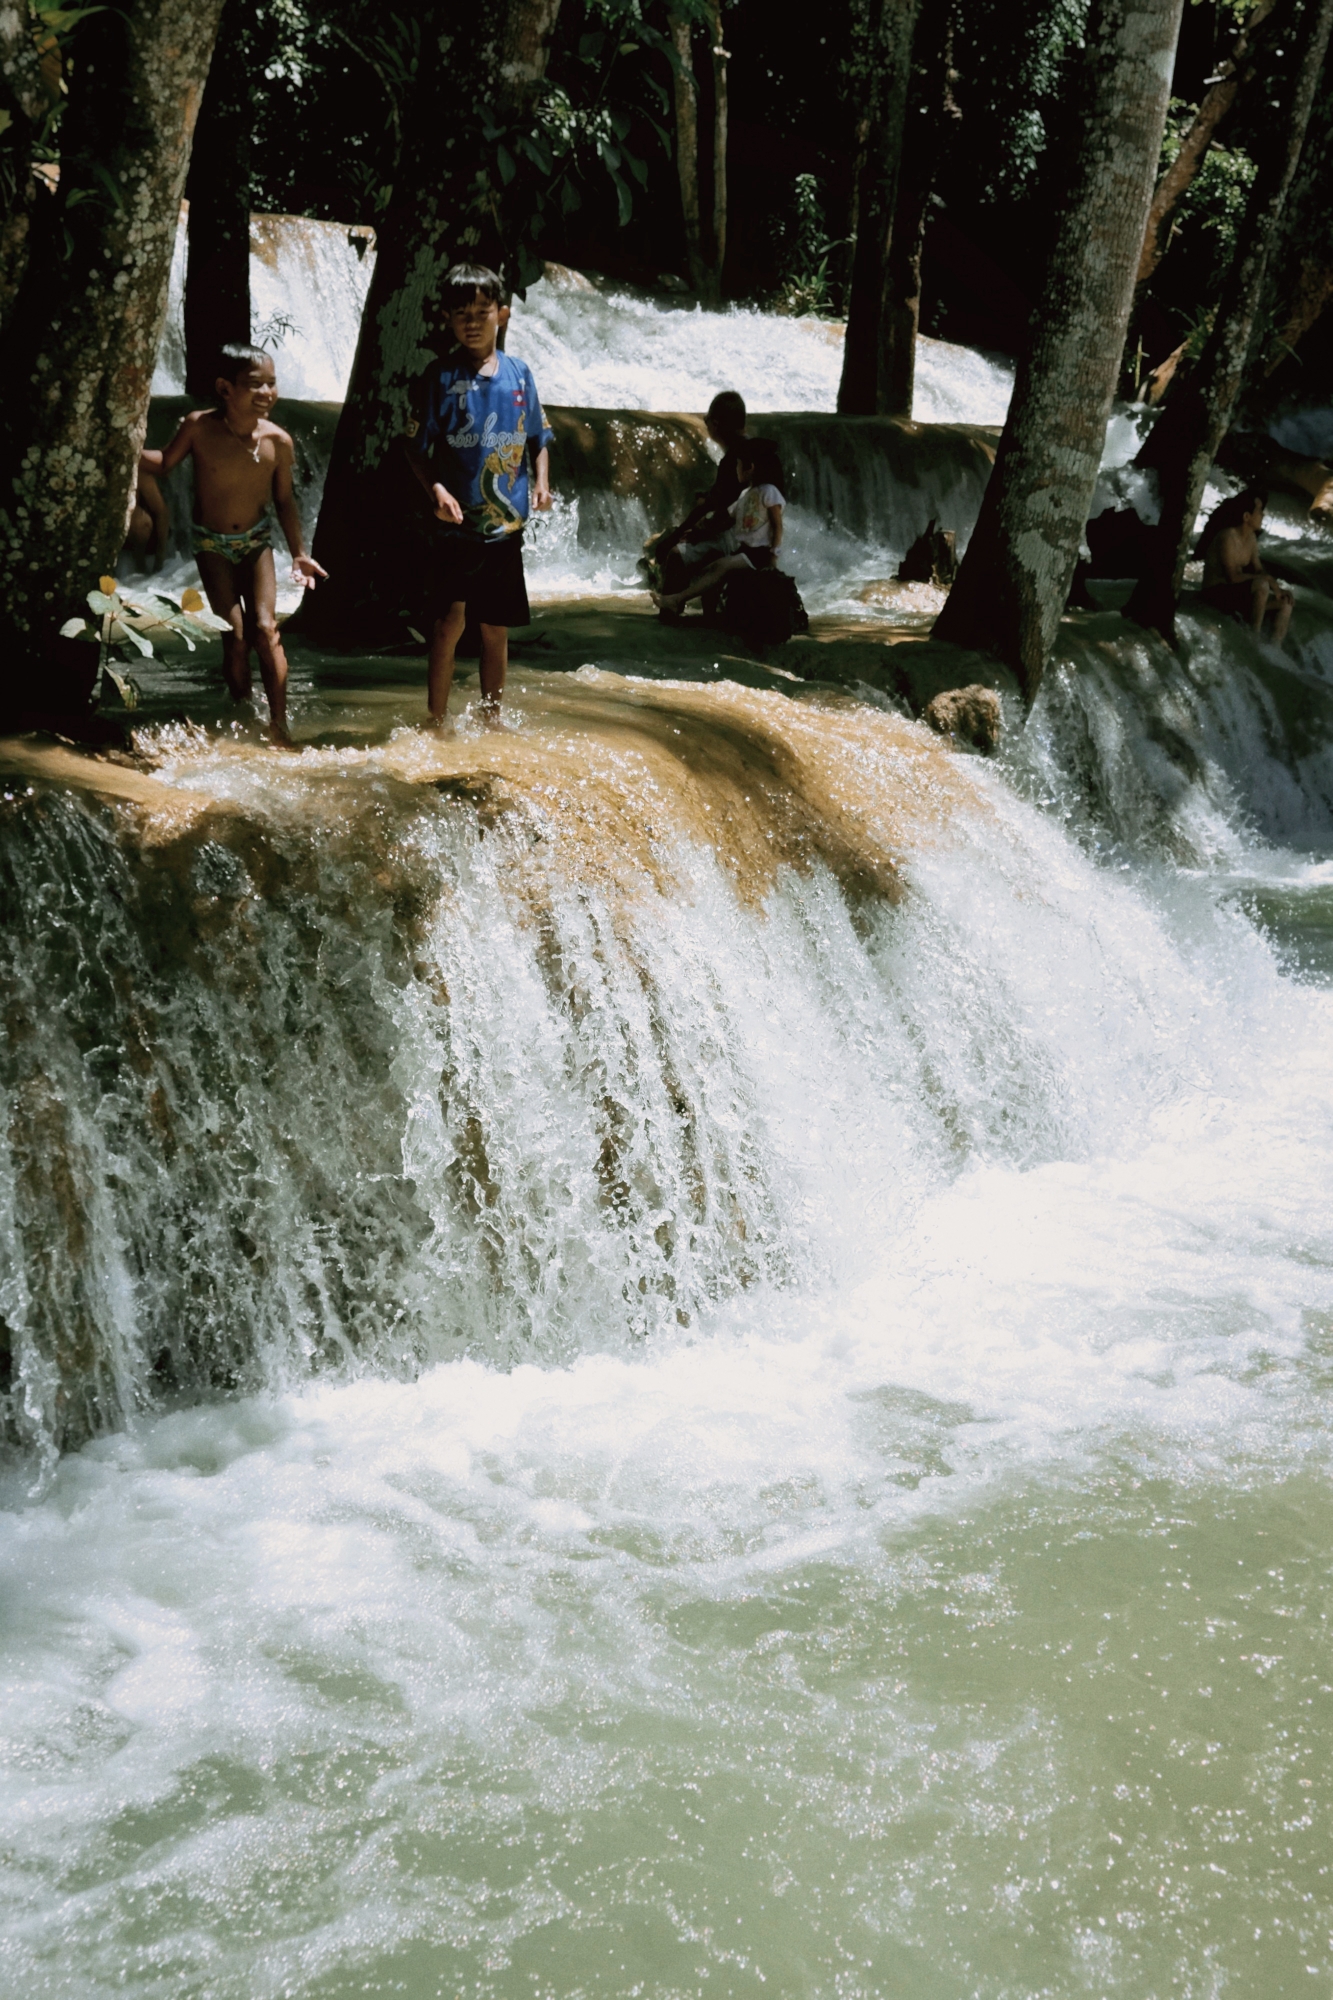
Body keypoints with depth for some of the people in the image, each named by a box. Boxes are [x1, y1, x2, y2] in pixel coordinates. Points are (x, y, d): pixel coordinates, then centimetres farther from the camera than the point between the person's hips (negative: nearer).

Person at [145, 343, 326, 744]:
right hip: (211, 545, -1)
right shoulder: (199, 428, -18)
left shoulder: (278, 441, -14)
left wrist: (299, 553, 2)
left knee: (265, 628, -10)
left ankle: (278, 725, -5)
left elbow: (284, 500, 0)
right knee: (235, 634, -6)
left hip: (256, 542, 1)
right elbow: (165, 462, -1)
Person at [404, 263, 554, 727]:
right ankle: (438, 723, 0)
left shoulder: (519, 374, 7)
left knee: (496, 628, 11)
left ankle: (491, 717, 24)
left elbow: (538, 437, 15)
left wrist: (541, 482, -2)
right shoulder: (441, 376, -2)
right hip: (456, 522, -3)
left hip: (506, 523, 3)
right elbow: (417, 445, -2)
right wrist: (435, 489, -18)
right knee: (449, 622, -8)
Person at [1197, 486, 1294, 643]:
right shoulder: (1228, 537, -21)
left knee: (1286, 603, 1)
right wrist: (1268, 579, -22)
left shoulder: (1251, 538, 7)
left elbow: (1258, 570, 10)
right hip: (1218, 592, -9)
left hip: (1236, 591, 9)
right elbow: (1233, 577, -26)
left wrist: (1277, 588, -7)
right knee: (1262, 586, -33)